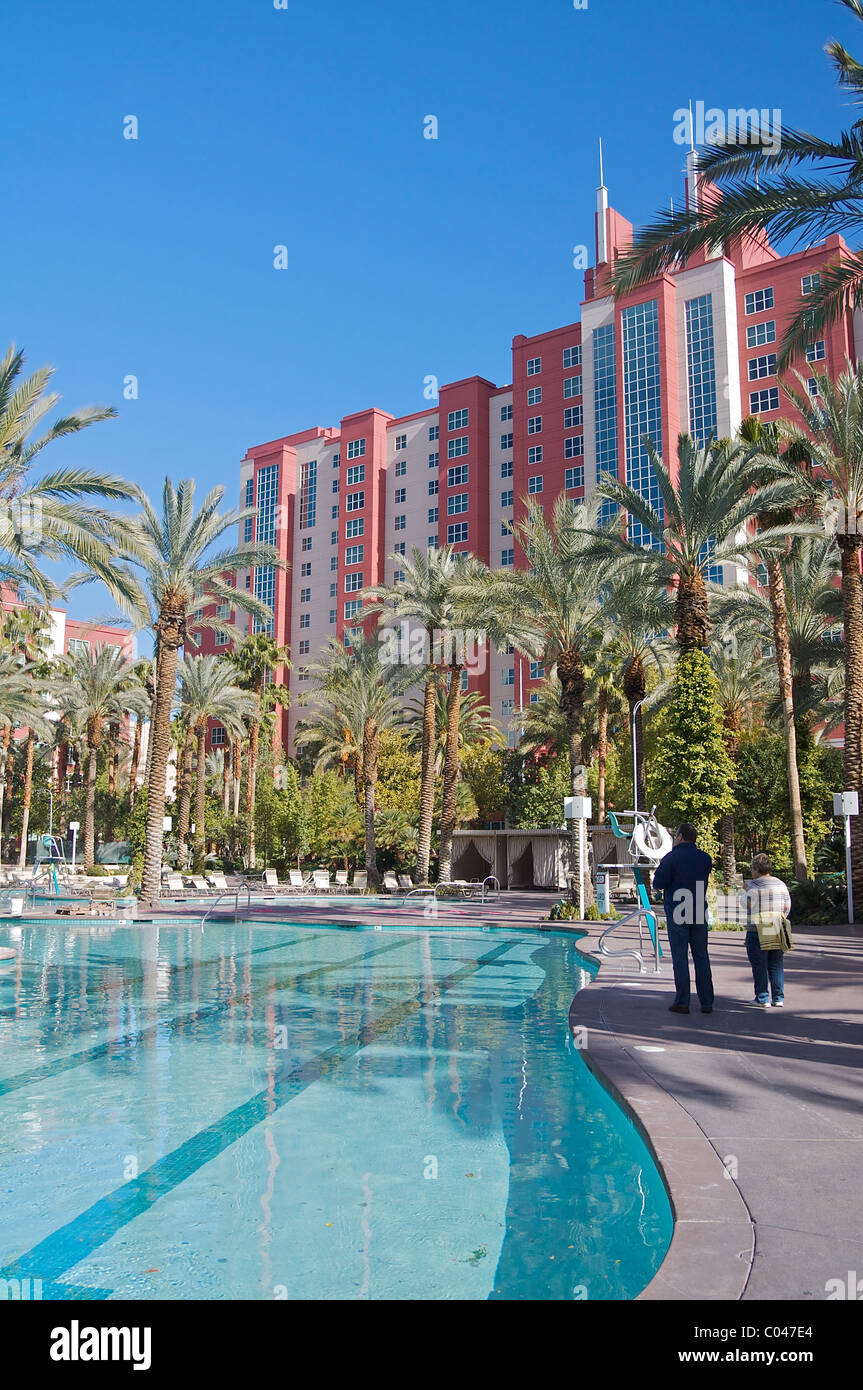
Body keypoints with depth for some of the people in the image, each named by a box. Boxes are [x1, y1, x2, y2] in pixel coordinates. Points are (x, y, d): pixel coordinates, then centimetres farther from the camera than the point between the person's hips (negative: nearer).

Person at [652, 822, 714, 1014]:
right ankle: (706, 1002, 10)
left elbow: (658, 883, -10)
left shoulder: (672, 858, -8)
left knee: (680, 959, 0)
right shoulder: (705, 858, 7)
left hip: (677, 915, -4)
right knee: (702, 958, 9)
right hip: (700, 914, 4)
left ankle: (682, 1002, 1)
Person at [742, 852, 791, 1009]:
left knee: (759, 966, 2)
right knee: (776, 965, 12)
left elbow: (746, 908, -10)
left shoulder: (752, 886, -11)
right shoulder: (781, 884, 7)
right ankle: (778, 998, 14)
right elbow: (787, 907, 11)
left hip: (757, 931, -5)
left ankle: (762, 999, 3)